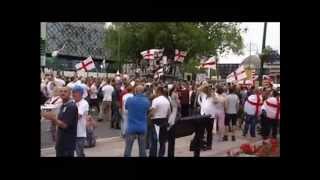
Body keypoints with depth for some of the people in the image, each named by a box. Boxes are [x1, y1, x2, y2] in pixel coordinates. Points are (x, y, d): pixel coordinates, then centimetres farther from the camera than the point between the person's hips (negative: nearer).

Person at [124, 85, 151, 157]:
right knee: (142, 150, 11)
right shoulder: (147, 101, -4)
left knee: (128, 150, 7)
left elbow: (126, 107, 9)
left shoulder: (129, 99, -10)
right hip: (142, 128, 2)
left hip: (131, 127, -2)